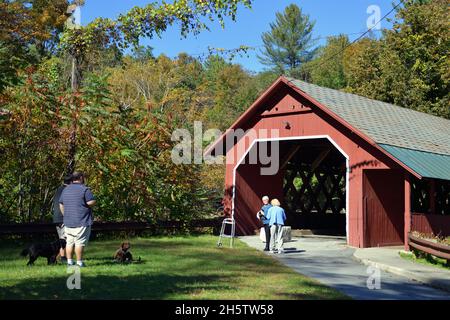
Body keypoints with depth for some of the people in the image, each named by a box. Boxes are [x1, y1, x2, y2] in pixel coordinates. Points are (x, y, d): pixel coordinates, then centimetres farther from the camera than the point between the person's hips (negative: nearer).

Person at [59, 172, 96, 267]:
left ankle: (69, 261, 11)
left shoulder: (65, 190, 14)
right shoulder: (84, 189, -9)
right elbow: (92, 202, -14)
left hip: (68, 222, 6)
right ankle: (79, 262, -4)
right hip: (82, 222, -6)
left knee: (69, 242, 10)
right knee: (80, 242, -5)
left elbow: (61, 205, 18)